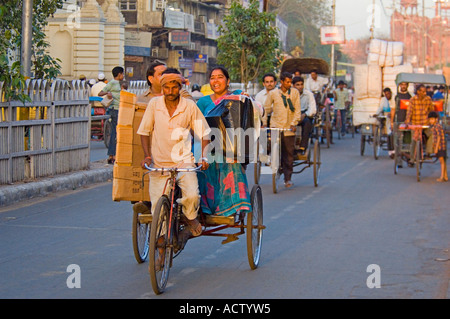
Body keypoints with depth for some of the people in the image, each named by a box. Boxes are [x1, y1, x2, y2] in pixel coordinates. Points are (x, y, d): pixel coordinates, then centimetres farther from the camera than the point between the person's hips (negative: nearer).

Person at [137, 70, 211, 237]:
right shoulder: (154, 104, -2)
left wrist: (204, 157, -9)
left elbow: (204, 133, 3)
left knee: (192, 195, -24)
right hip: (158, 163, 1)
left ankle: (190, 217, 11)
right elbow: (144, 131, 6)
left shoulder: (190, 106, -4)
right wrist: (147, 155, -6)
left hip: (183, 161, -1)